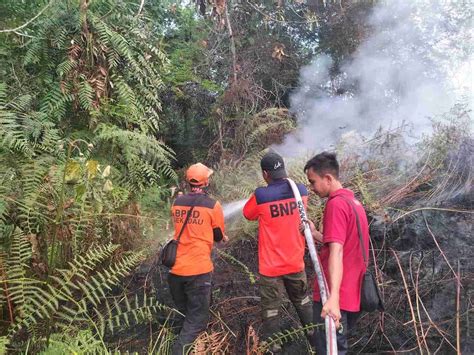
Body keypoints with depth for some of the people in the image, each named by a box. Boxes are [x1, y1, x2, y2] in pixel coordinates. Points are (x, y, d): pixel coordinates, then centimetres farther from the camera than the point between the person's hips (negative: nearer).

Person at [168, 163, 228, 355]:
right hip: (198, 268, -5)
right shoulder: (212, 205, -8)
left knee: (185, 310, 26)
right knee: (197, 317, 4)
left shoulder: (177, 202, 5)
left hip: (175, 267, 5)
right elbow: (219, 236, 3)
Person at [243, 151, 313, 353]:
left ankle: (272, 347, 20)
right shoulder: (301, 191, -8)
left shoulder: (261, 196, -20)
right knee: (302, 302, 25)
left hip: (271, 266, -4)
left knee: (271, 310, 10)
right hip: (295, 262, 4)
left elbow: (248, 214, 0)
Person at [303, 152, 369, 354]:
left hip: (335, 300, -10)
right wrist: (315, 233, 11)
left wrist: (333, 297, -36)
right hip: (351, 295, 10)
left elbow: (336, 252, -29)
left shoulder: (336, 203, -18)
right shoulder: (353, 202, 13)